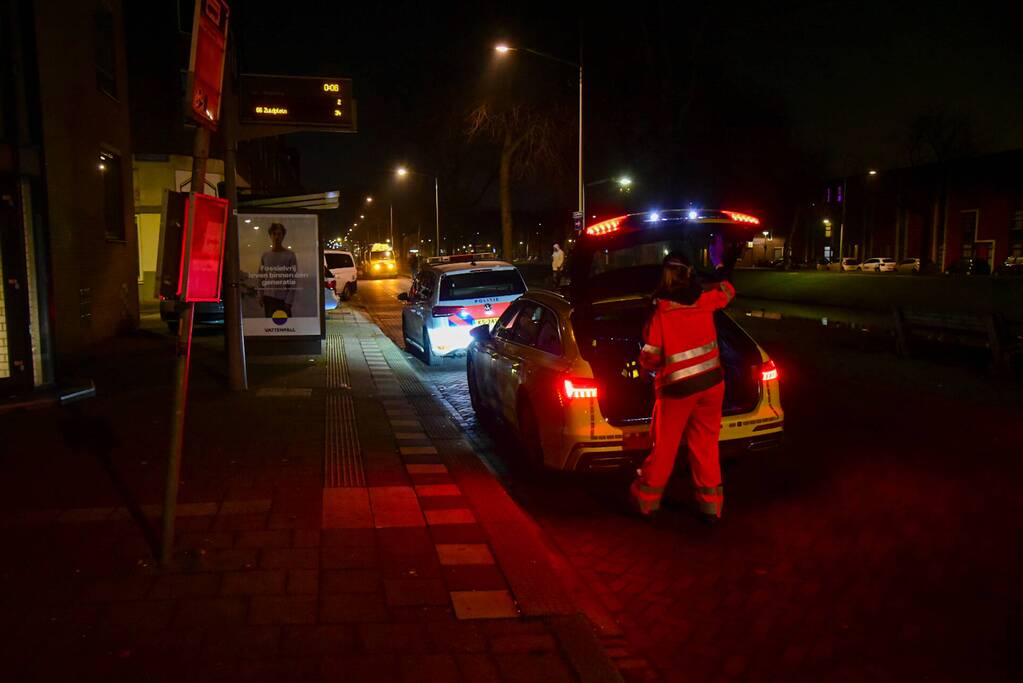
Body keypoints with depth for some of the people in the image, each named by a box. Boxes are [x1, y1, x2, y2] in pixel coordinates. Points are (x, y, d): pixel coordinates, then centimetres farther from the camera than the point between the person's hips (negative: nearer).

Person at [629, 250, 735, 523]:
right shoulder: (704, 301, -3)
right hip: (711, 382, 4)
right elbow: (727, 291, 22)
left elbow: (649, 358, -11)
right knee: (706, 444, 14)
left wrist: (656, 366, 11)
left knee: (664, 446, 10)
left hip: (678, 388, -3)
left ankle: (647, 497, 24)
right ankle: (710, 503, 21)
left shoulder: (660, 312, -14)